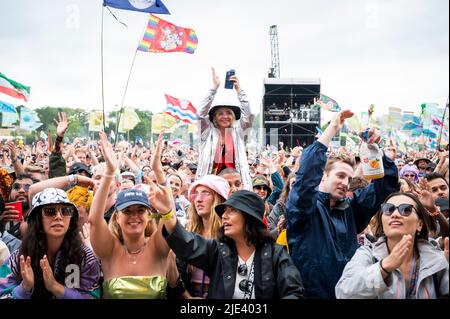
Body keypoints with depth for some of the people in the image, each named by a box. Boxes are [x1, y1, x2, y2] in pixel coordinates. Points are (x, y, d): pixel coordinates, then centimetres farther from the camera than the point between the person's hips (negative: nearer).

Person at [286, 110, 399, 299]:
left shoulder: (351, 208, 7)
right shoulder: (304, 206, -8)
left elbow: (386, 183, 8)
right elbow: (307, 174, -25)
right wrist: (332, 129, -20)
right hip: (312, 294, -5)